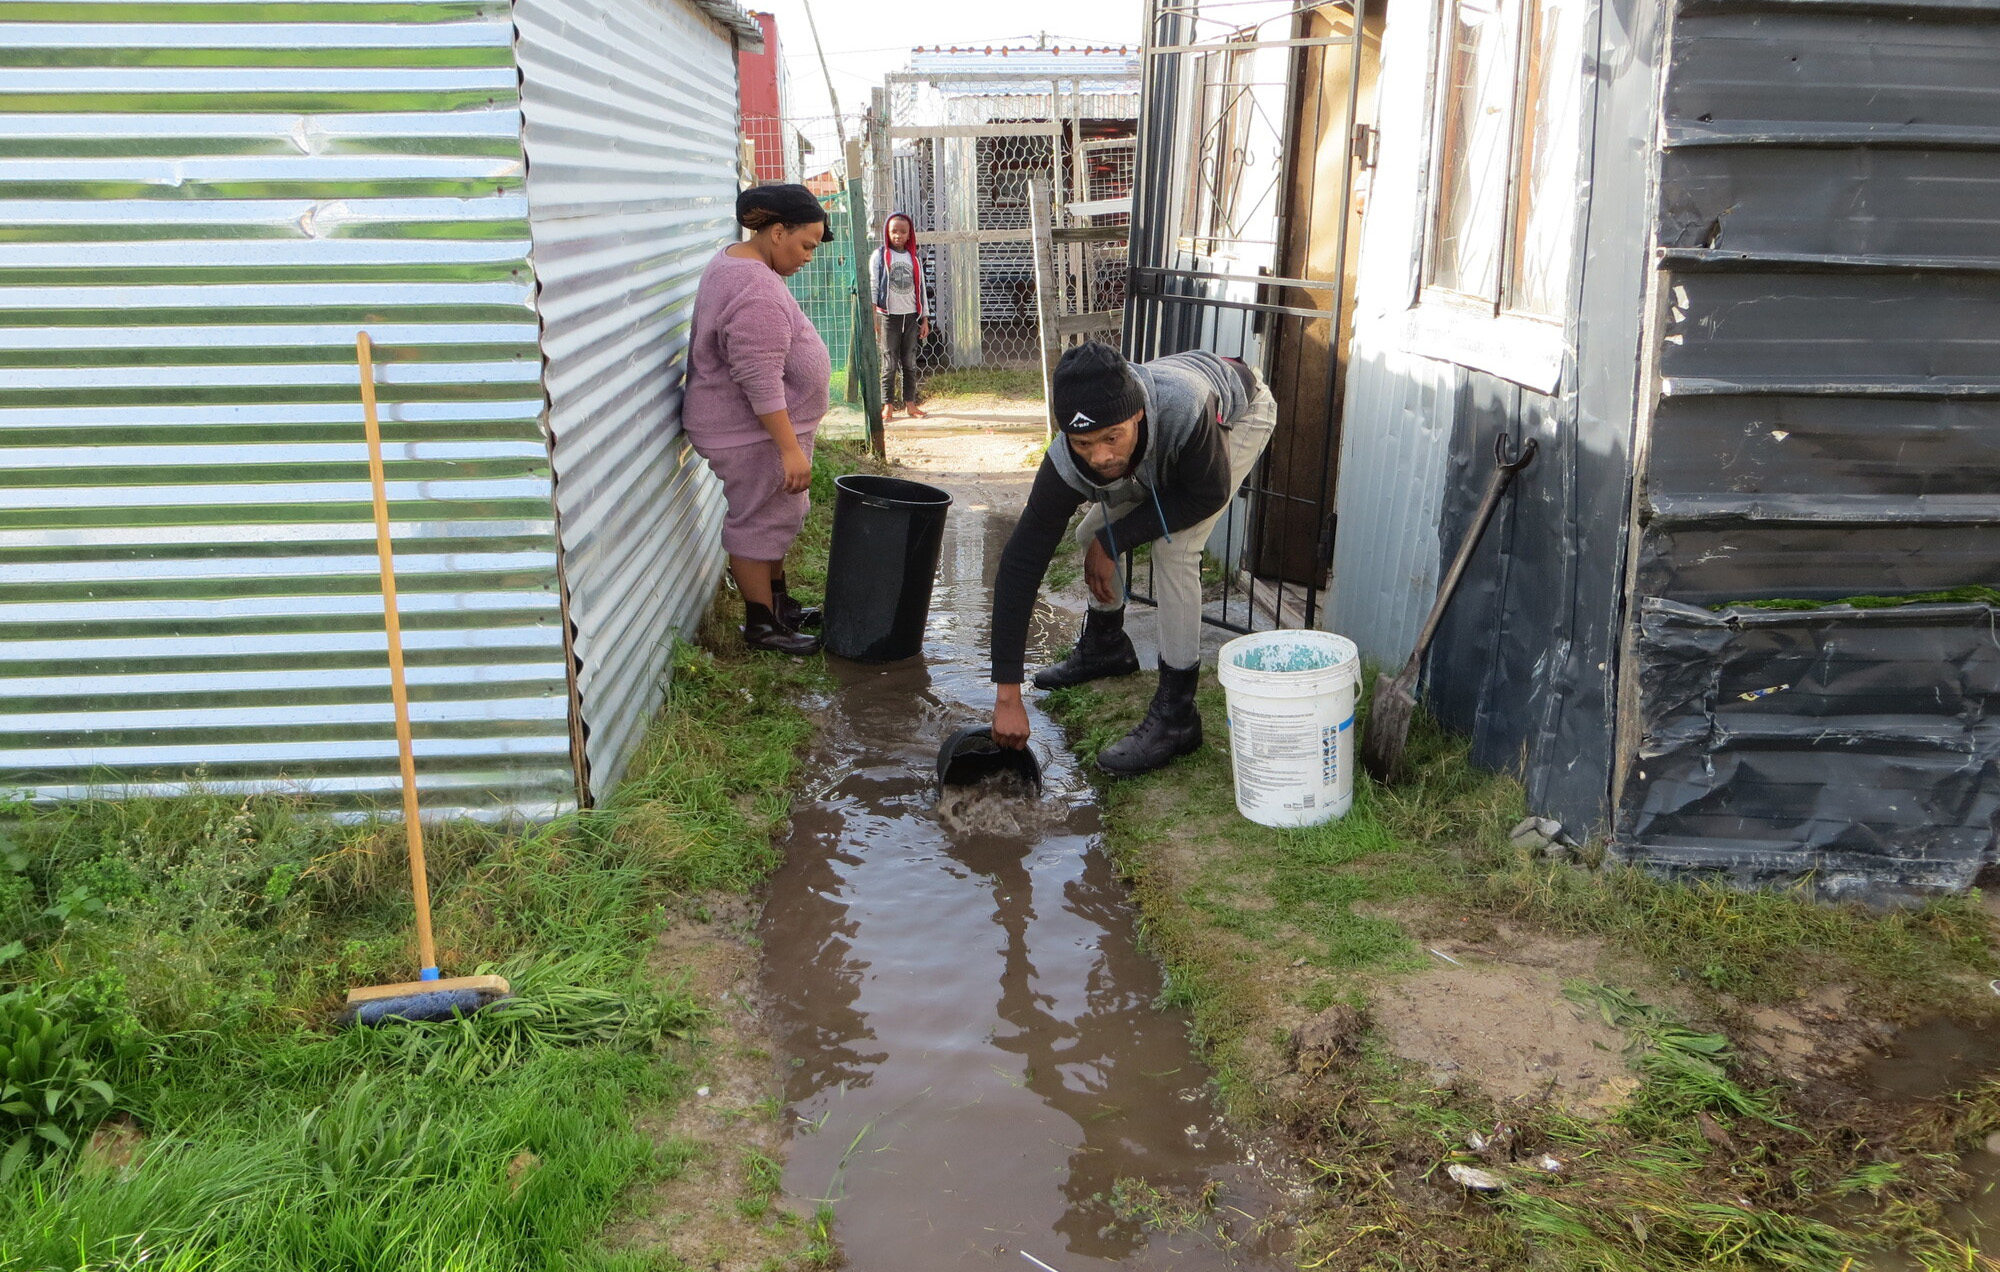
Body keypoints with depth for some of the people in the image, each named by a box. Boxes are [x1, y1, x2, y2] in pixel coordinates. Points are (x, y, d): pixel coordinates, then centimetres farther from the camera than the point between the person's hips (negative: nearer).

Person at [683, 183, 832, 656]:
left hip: (756, 424, 11)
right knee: (759, 521, 1)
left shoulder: (732, 261, 9)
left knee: (777, 516, 20)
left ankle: (778, 602, 34)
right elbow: (761, 382, -29)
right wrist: (791, 448, -28)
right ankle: (760, 624, 13)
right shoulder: (756, 292, -26)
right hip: (753, 431, -11)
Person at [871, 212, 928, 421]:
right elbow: (873, 285, -5)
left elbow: (920, 289, 12)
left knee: (910, 363, 6)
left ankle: (909, 402, 11)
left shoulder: (914, 259, 10)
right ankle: (888, 404, 1)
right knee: (889, 363, -2)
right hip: (889, 316, -3)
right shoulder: (880, 256, 1)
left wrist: (924, 319, 9)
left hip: (911, 316, 3)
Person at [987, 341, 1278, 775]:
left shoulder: (1183, 408, -48)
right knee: (1093, 533, 4)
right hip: (1161, 445, 4)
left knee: (1174, 546, -22)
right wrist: (1007, 696, -33)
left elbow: (1208, 494, -28)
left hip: (1239, 413, -4)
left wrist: (1114, 541, -26)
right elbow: (1021, 564, -31)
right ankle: (1105, 648, 34)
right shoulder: (1066, 465, -35)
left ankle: (1175, 715, -15)